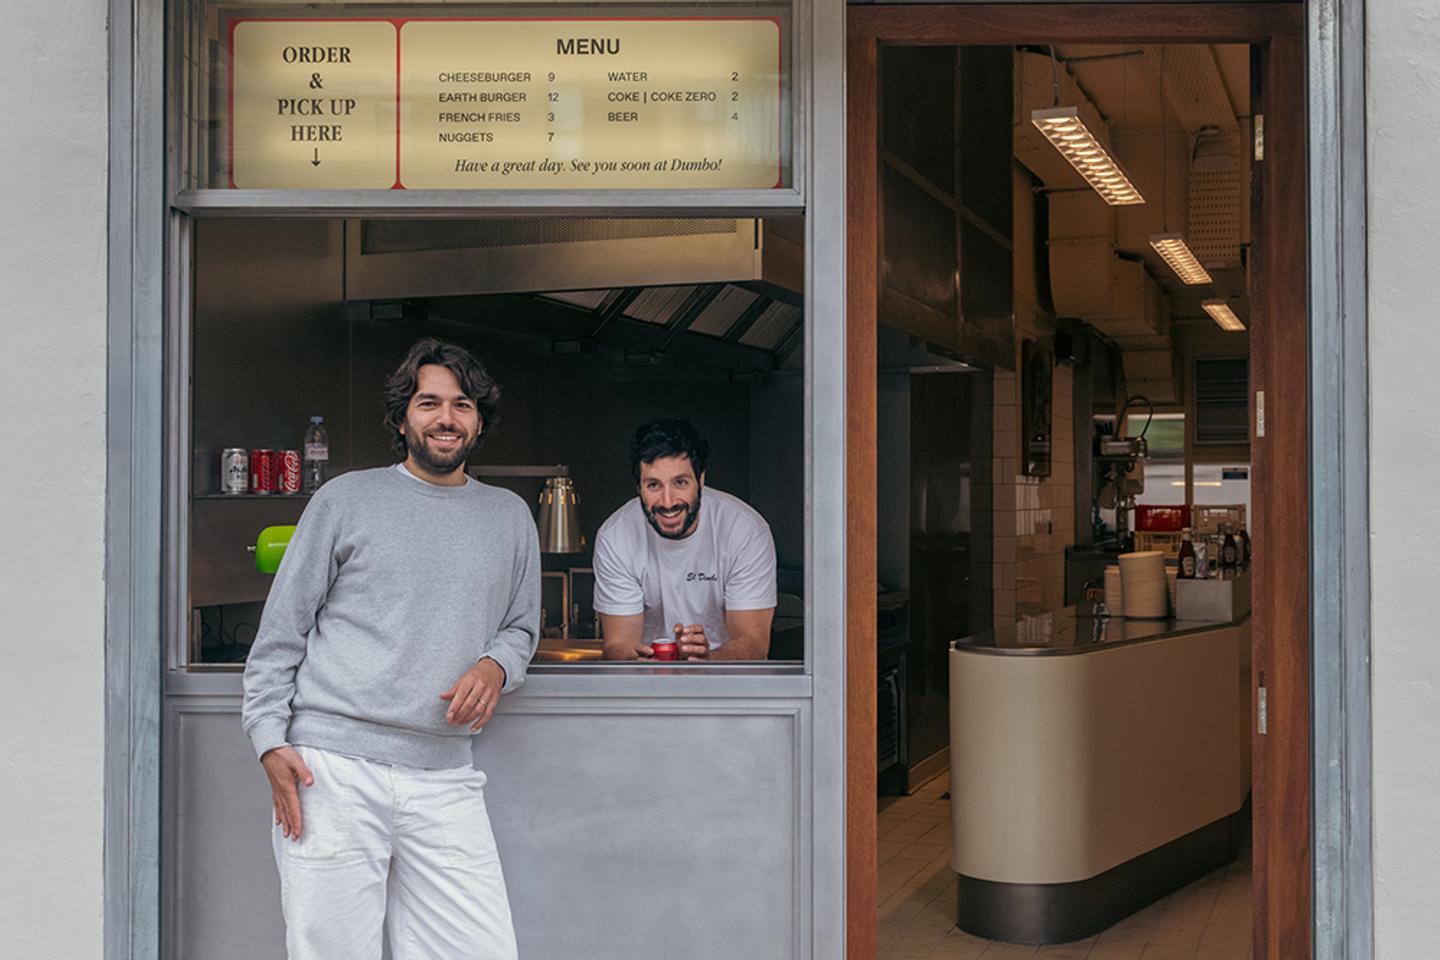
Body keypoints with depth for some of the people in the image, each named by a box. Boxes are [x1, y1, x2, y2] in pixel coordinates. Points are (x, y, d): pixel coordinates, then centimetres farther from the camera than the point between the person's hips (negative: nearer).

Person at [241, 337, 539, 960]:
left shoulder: (510, 518, 16)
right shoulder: (346, 500, 7)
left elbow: (521, 627, 24)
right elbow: (281, 632, 7)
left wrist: (496, 666, 0)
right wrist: (271, 741, -3)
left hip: (443, 780, 3)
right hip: (331, 772, -2)